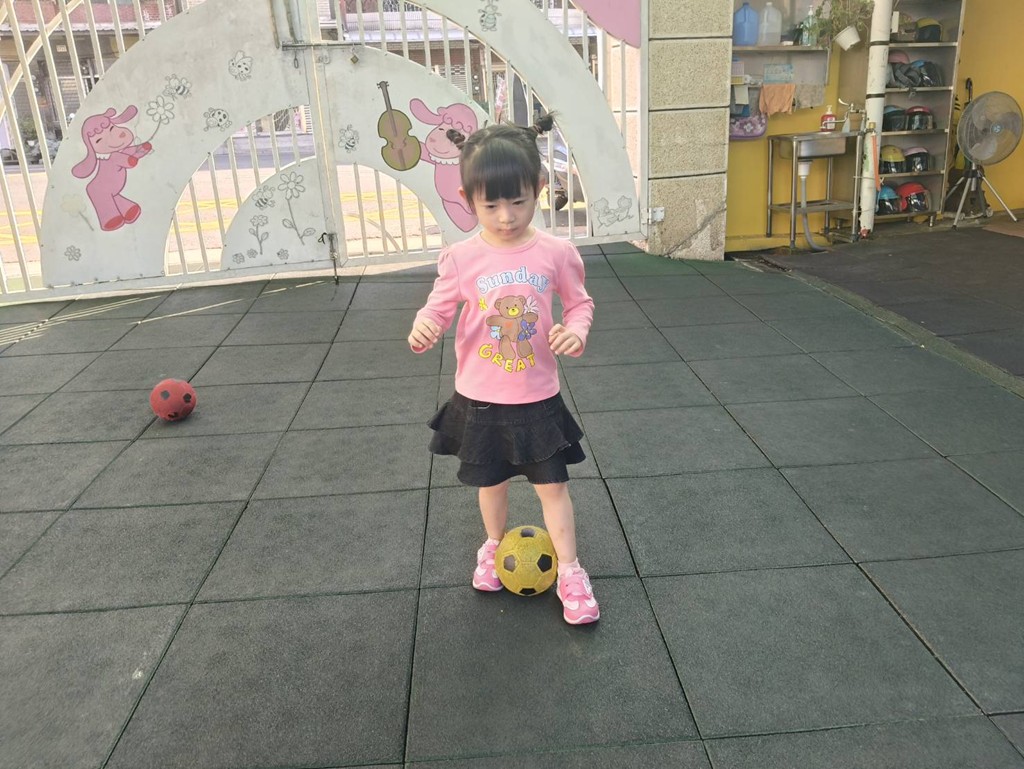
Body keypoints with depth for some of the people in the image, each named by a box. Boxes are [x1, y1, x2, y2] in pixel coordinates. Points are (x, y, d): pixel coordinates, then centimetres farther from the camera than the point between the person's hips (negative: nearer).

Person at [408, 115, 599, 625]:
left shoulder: (556, 253, -9)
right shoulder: (461, 259, -11)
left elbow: (579, 302, 4)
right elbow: (439, 308, -4)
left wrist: (576, 330, -17)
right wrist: (423, 327, -27)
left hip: (538, 398, 0)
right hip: (479, 399, 1)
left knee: (552, 484, 8)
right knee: (490, 481, 20)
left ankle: (569, 572, 26)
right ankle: (494, 547, 47)